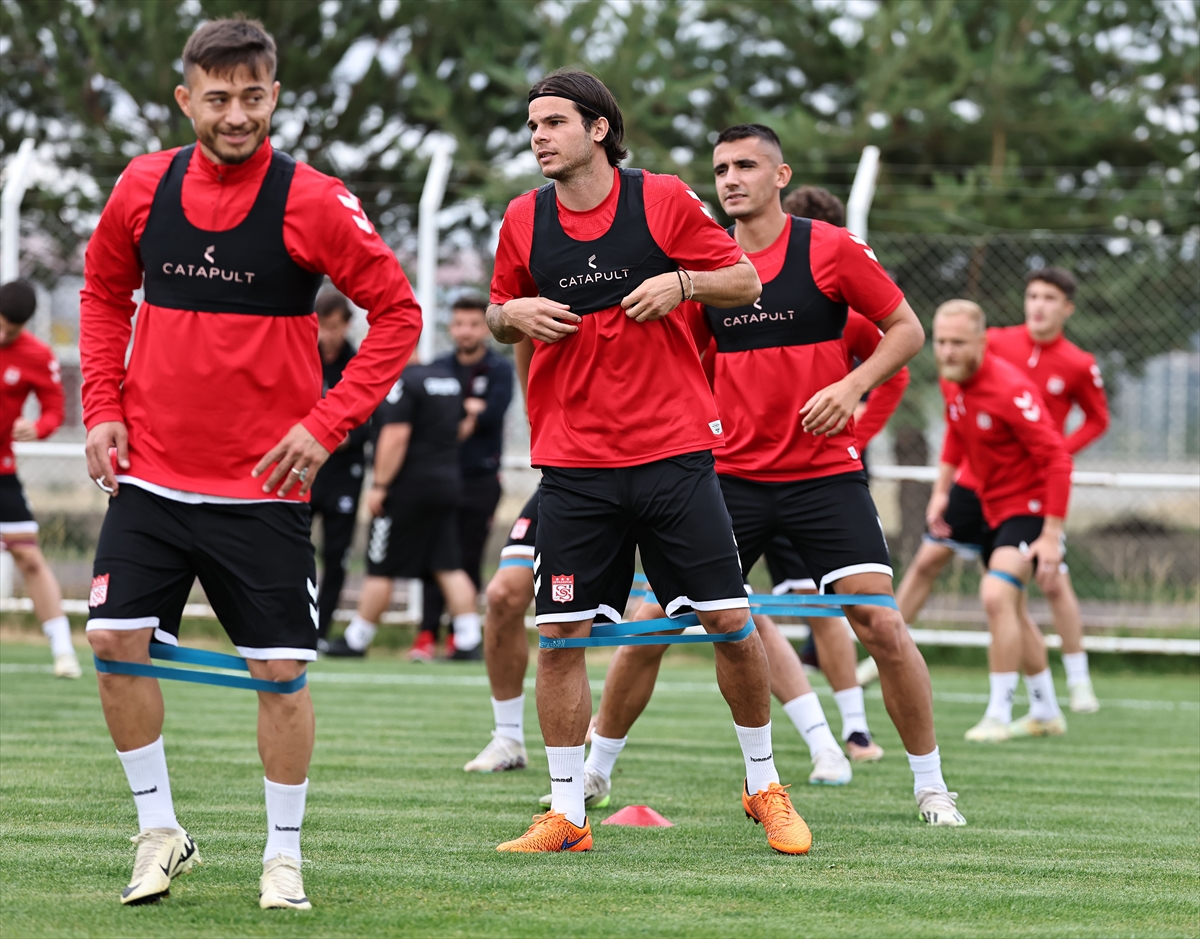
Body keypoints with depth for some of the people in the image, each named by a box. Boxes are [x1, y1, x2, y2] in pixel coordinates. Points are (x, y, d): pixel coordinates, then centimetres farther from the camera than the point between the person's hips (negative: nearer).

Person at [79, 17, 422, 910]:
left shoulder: (310, 201, -9)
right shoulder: (143, 187, 1)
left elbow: (398, 311, -4)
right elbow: (105, 293, 17)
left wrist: (327, 425, -11)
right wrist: (104, 406, 5)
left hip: (263, 485, -3)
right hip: (150, 474, 3)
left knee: (280, 669, -2)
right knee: (116, 643, -5)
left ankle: (284, 855, 14)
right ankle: (161, 832, 13)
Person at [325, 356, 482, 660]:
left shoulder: (402, 382, -13)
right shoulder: (448, 377, 13)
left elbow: (396, 435, -20)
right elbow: (461, 430, 23)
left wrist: (379, 485, -18)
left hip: (408, 487, -8)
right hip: (447, 484, 8)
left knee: (380, 569, 1)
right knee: (448, 568, 6)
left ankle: (356, 640, 10)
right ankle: (469, 642, -1)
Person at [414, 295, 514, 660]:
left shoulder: (500, 369, 2)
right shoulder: (439, 368, 11)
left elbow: (493, 413, -12)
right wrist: (467, 410, -10)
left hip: (482, 477, -2)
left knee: (469, 559, 0)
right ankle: (428, 633, -7)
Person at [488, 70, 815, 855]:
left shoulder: (663, 200, -2)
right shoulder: (524, 221, 5)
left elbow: (746, 281, 4)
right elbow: (500, 313, 19)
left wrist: (682, 283, -14)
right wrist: (514, 315, -4)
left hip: (675, 450, -2)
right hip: (574, 465, 2)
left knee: (730, 620, -2)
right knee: (560, 636, -2)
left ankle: (765, 787, 16)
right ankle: (566, 812, 8)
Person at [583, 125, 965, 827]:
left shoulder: (829, 249, -5)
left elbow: (907, 330, 0)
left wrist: (852, 385, -15)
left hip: (824, 472, -3)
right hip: (731, 473, 3)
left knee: (880, 622, -11)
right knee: (653, 622, -1)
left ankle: (931, 785, 4)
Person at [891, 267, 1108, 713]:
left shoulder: (1079, 366, -7)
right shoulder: (996, 342, -4)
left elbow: (1097, 420, 7)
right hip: (978, 476, 2)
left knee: (1055, 581, -7)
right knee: (927, 560, 5)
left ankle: (1079, 682, 6)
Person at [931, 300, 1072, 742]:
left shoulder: (1010, 390, -27)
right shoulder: (952, 382, -3)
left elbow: (1058, 460, -26)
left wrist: (1051, 536, -28)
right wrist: (941, 489, 12)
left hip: (1029, 506, -9)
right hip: (992, 506, 9)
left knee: (997, 596, -25)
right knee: (1009, 613, 18)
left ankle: (998, 716, -17)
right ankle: (1046, 712, 33)